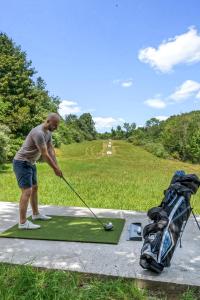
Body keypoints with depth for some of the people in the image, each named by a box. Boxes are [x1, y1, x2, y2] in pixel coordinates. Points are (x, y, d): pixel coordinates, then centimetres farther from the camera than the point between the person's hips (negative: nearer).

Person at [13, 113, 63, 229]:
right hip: (22, 163, -10)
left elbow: (51, 150, 4)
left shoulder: (48, 132, 4)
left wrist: (57, 167, -2)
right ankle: (23, 222, -6)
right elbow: (45, 155, -23)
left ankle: (36, 214, 32)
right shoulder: (38, 133, -27)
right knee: (27, 191, -12)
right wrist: (55, 169, -13)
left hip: (30, 163, 10)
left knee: (34, 188, 18)